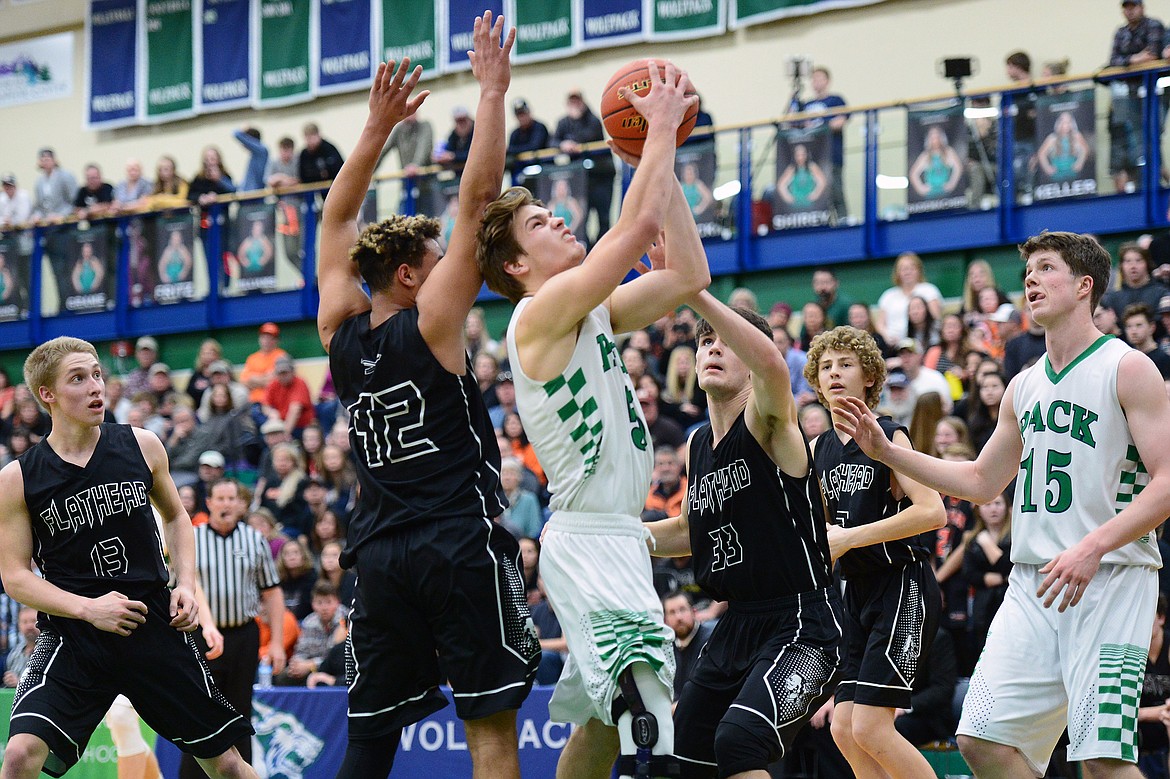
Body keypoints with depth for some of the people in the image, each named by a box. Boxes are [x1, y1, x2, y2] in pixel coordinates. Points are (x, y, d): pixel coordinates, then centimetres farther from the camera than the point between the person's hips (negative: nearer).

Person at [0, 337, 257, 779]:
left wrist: (185, 584, 3)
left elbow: (175, 516, 19)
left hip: (155, 626, 2)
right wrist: (87, 608, -17)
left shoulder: (142, 447, 3)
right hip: (72, 637, -2)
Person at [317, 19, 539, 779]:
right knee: (492, 716, -3)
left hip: (382, 552, 6)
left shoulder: (342, 332, 6)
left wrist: (379, 124, 18)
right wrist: (493, 92, -7)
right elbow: (478, 199, -11)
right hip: (461, 542, -6)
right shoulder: (431, 324, -9)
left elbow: (338, 220, 18)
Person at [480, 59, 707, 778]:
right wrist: (662, 129, -11)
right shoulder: (541, 312, -11)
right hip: (588, 539, -10)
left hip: (615, 537, 10)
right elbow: (639, 227, -20)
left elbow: (689, 275, 14)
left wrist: (664, 159, 10)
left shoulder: (592, 312, 14)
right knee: (649, 699, -25)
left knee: (603, 718, 17)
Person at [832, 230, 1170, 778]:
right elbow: (982, 482, 27)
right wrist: (886, 452, 19)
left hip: (1111, 577, -7)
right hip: (1032, 584, 7)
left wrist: (1094, 547, -23)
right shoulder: (1024, 387, 17)